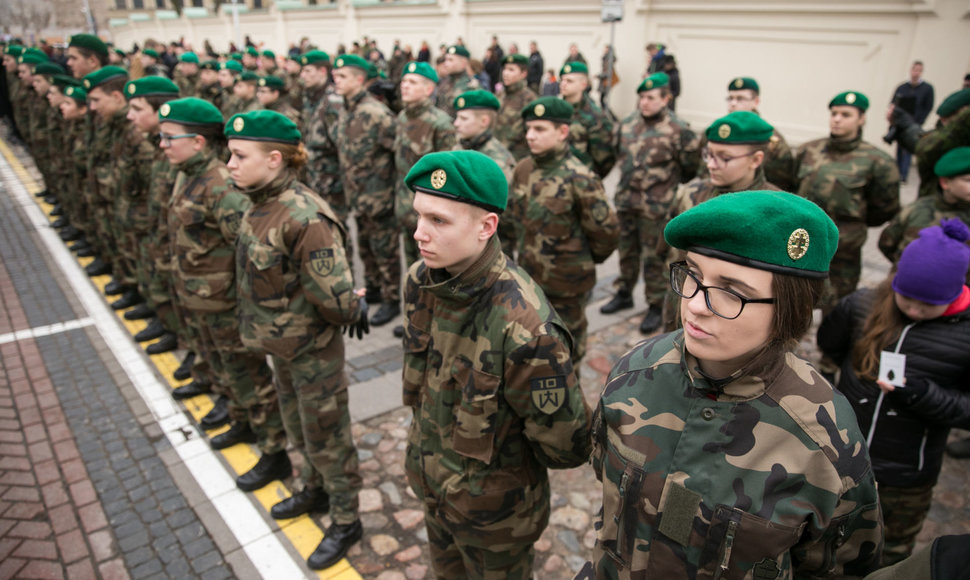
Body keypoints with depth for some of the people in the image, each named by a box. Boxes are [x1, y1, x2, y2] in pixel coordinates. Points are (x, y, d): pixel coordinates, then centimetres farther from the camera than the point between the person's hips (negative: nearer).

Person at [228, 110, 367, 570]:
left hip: (314, 349, -8)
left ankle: (346, 522, 32)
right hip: (281, 344, 8)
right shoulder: (260, 205, -1)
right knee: (298, 427, 27)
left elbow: (334, 297, -30)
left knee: (327, 438, 10)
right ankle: (315, 490, 51)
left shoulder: (305, 217, -29)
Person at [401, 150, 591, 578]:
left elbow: (565, 445, -24)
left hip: (494, 508, -6)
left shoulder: (524, 327, -37)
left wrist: (508, 458, -5)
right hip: (430, 486, 6)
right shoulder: (419, 281, -14)